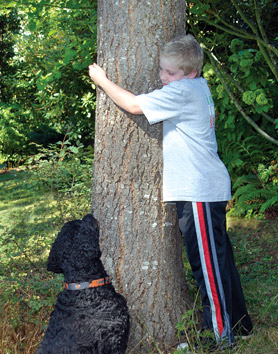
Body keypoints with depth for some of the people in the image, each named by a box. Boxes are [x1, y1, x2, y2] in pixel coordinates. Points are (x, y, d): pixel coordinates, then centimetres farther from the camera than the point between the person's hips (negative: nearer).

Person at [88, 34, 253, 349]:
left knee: (207, 261, -5)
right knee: (217, 257, 18)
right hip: (207, 185, 10)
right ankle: (237, 322, 29)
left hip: (200, 190, -10)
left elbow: (134, 105, -15)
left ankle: (222, 333, 2)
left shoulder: (182, 91, -16)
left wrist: (102, 80, -2)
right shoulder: (199, 86, 12)